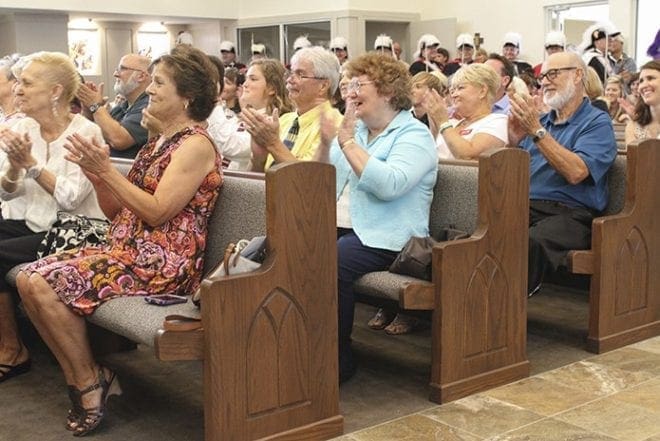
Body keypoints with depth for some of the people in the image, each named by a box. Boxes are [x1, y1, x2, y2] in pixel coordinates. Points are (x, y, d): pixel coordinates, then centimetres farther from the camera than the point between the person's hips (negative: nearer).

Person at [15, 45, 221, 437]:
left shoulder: (195, 144, -9)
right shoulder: (160, 141, 18)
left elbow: (156, 212, -18)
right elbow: (117, 211, 16)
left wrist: (106, 170, -16)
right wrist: (95, 173, 0)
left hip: (162, 262, -9)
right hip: (127, 249, 9)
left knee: (46, 284, -20)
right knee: (29, 278, -6)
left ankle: (90, 382, -2)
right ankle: (86, 378, 0)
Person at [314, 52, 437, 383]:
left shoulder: (414, 135, -3)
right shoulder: (354, 129, 20)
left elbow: (389, 185, -23)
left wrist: (347, 142, -17)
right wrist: (326, 143, 0)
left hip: (382, 236, -7)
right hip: (335, 226, 7)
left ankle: (338, 360, -15)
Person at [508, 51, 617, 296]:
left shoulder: (597, 123, 4)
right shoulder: (540, 121, 24)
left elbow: (576, 172, -14)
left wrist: (537, 132, -13)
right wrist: (514, 141, 0)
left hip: (569, 213, -5)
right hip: (525, 207, 5)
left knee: (529, 243, -38)